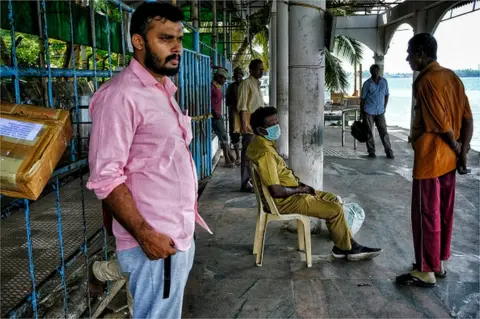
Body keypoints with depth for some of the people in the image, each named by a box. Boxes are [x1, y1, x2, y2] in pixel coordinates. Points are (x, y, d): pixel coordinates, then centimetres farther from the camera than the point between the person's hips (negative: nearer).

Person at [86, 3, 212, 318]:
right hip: (156, 242, -9)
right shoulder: (121, 95, -16)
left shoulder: (165, 91, 13)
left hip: (181, 236, 9)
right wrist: (145, 234, -23)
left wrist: (184, 228, 16)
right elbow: (105, 177, -20)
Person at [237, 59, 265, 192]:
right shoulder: (246, 83, -10)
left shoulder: (257, 83, 17)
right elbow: (242, 106, -16)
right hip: (250, 126, -9)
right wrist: (243, 124, -22)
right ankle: (246, 183, 1)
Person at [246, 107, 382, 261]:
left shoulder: (261, 143, 6)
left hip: (290, 193, 11)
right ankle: (346, 248, 12)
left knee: (333, 199, 15)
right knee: (335, 210, -9)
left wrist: (299, 184, 6)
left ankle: (345, 244, 17)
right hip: (285, 201, -11)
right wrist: (299, 189, -13)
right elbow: (276, 191, -30)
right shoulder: (264, 152, -27)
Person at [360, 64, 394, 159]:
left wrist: (385, 107, 6)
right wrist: (361, 112, -1)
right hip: (369, 112, -2)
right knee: (369, 132, 3)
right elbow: (363, 98, 0)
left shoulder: (384, 81, 4)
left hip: (380, 112, 2)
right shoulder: (367, 83, -4)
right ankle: (371, 152, 12)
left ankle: (389, 152, 5)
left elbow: (386, 95, 13)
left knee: (384, 132, 0)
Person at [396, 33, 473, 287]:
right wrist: (462, 151, 6)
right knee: (443, 212, 16)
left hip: (430, 159, -9)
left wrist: (456, 148, -3)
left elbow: (442, 124, -20)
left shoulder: (426, 81, -18)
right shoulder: (451, 76, 8)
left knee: (425, 215, 1)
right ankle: (439, 263, 29)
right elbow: (467, 118, 7)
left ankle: (426, 272, 12)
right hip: (448, 159, 9)